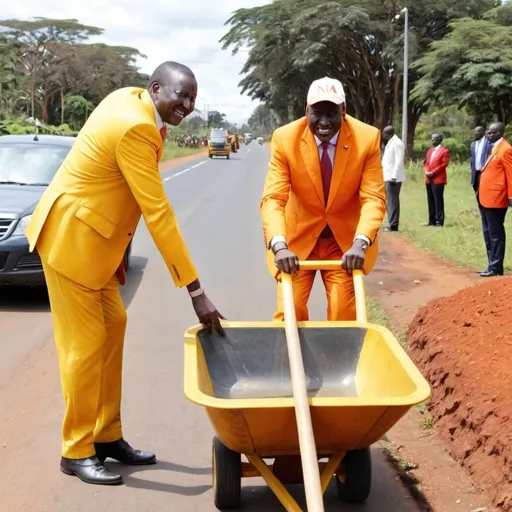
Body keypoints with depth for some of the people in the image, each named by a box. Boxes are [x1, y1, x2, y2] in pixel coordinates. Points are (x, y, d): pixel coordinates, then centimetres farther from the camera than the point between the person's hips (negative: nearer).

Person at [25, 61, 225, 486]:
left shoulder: (130, 100, 5)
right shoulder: (135, 128, -24)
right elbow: (158, 213, -27)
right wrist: (196, 292, -25)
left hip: (92, 236, 10)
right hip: (71, 237, -10)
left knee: (112, 326, 12)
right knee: (86, 343, -3)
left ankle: (107, 436, 23)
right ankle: (77, 451, 12)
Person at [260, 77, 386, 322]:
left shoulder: (368, 138, -16)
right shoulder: (285, 138, -17)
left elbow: (374, 197, -18)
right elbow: (273, 198, -22)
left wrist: (360, 243, -34)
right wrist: (279, 245, -39)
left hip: (346, 239, 0)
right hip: (298, 236, 0)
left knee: (344, 315, 0)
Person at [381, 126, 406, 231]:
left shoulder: (397, 143, -12)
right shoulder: (389, 143, 19)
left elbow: (399, 162, -18)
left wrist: (394, 176, -22)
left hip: (393, 178, -10)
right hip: (387, 177, 10)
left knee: (393, 201, -9)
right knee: (389, 201, 13)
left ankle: (393, 225, -7)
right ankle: (392, 224, 20)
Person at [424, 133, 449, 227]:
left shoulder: (444, 151, -4)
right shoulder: (429, 151, 20)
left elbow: (444, 164, -13)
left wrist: (433, 173, -17)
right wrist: (426, 172, -2)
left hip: (438, 179, -7)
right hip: (429, 180, 7)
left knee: (438, 201, -6)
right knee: (430, 201, 9)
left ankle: (439, 221, -3)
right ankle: (432, 220, 14)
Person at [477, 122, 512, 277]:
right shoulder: (495, 148, 17)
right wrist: (482, 193, 17)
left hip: (495, 199, -10)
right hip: (486, 198, 10)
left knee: (495, 234, -4)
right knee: (488, 234, 13)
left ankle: (496, 268, 2)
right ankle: (493, 265, 20)